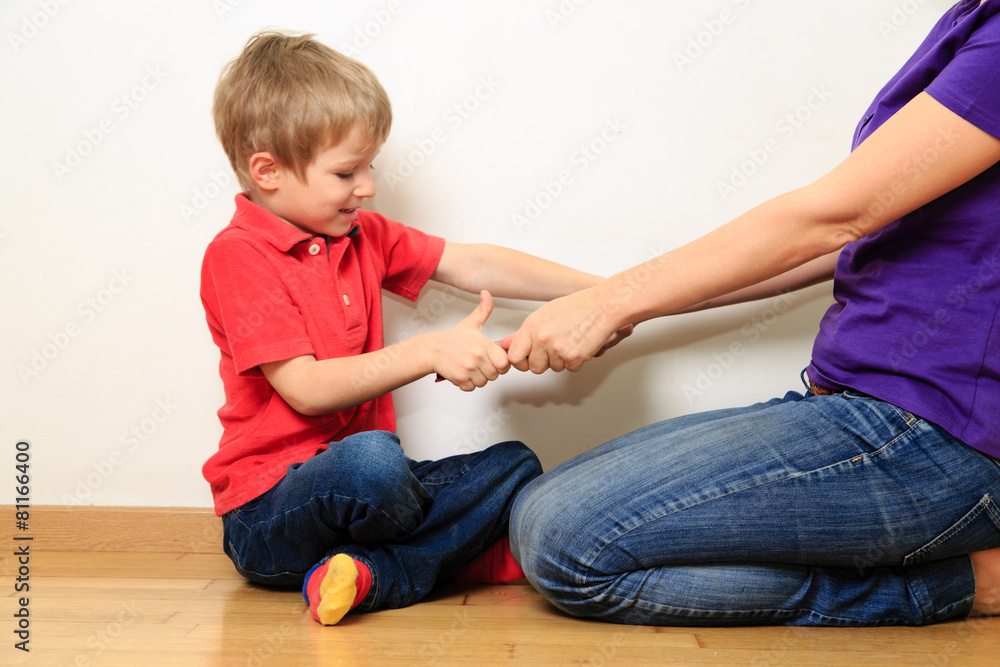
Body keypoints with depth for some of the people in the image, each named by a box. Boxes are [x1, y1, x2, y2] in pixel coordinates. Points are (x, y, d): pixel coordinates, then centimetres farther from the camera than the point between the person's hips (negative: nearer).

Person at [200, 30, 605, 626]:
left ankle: (373, 575, -18)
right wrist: (430, 352, -28)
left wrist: (597, 292, 4)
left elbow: (473, 266, 11)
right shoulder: (237, 256, -12)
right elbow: (305, 389, -20)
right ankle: (458, 549, -10)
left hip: (365, 476, 8)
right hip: (270, 508, -8)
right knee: (370, 460, -39)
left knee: (515, 465, -4)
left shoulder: (362, 236, 11)